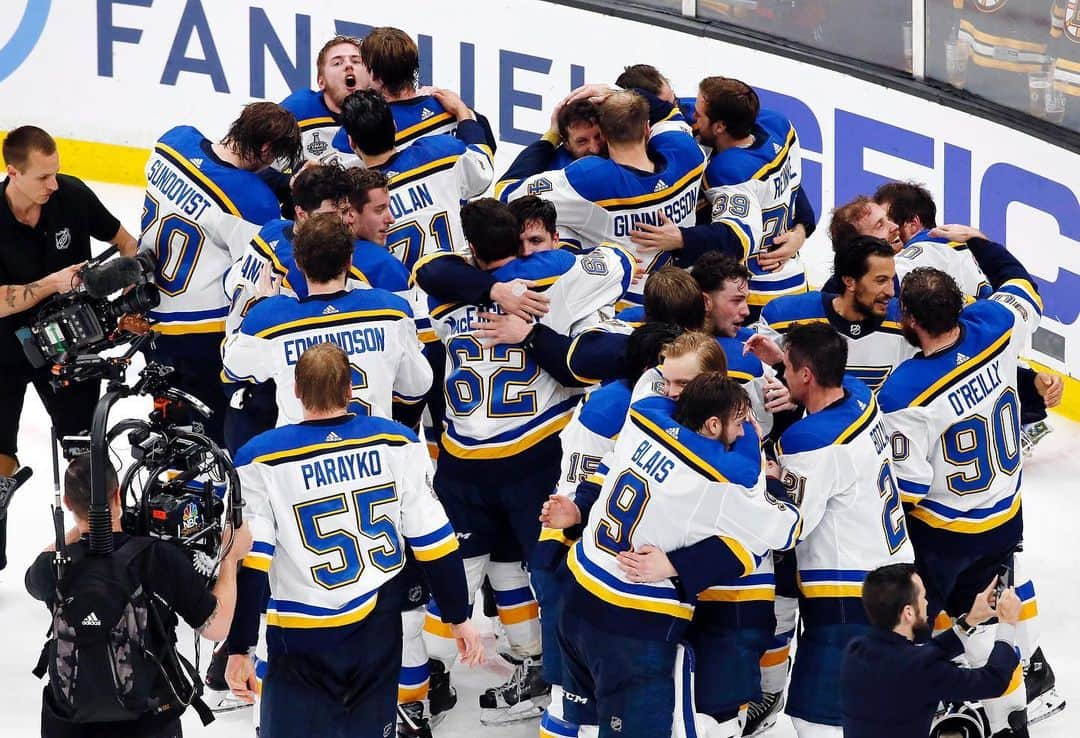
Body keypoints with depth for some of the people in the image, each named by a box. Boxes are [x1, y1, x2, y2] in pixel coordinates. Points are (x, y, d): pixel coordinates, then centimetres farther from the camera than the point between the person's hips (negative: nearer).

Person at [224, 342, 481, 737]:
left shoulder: (261, 460, -12)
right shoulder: (397, 444, -6)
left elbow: (247, 563, -12)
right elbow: (433, 542, -3)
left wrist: (239, 648, -6)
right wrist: (458, 616, 8)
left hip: (303, 639, -3)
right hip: (379, 628, 3)